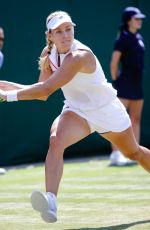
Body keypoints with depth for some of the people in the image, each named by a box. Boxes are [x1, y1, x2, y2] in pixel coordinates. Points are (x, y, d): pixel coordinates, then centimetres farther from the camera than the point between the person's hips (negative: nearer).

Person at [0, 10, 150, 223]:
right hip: (77, 111, 4)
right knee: (55, 142, -28)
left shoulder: (80, 55, -33)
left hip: (107, 110, -4)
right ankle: (50, 202, -41)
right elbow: (42, 94, -5)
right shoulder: (49, 56, -9)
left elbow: (46, 89, -39)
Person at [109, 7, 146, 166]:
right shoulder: (123, 38, -11)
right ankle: (115, 155, -10)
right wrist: (116, 81, -9)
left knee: (136, 119, 10)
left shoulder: (138, 38, 12)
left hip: (137, 84, 9)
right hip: (125, 85, -9)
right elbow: (114, 62, -12)